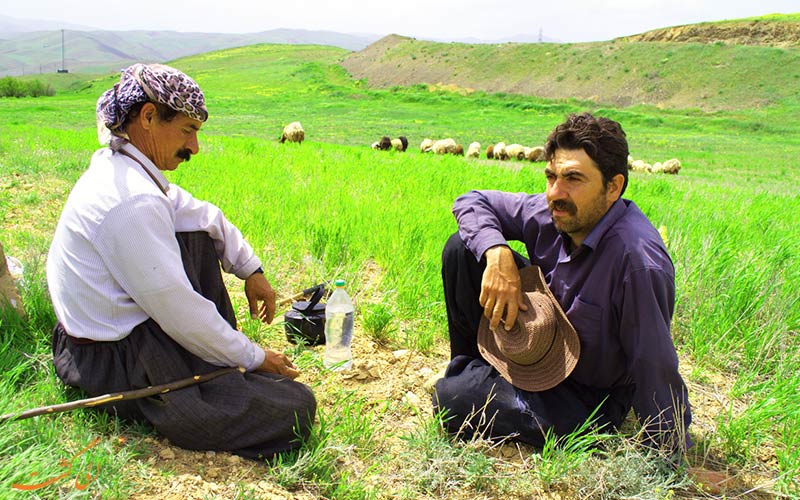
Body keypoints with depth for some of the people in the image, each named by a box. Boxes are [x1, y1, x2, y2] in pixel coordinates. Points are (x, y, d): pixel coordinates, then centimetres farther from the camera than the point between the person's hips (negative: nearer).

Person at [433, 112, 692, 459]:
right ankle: (471, 369, 11)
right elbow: (472, 201, -2)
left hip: (590, 402, -6)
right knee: (463, 248, -5)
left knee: (452, 399, -25)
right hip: (542, 350, 7)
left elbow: (657, 378, -27)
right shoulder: (553, 214, -15)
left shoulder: (638, 261, -34)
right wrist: (498, 254, -21)